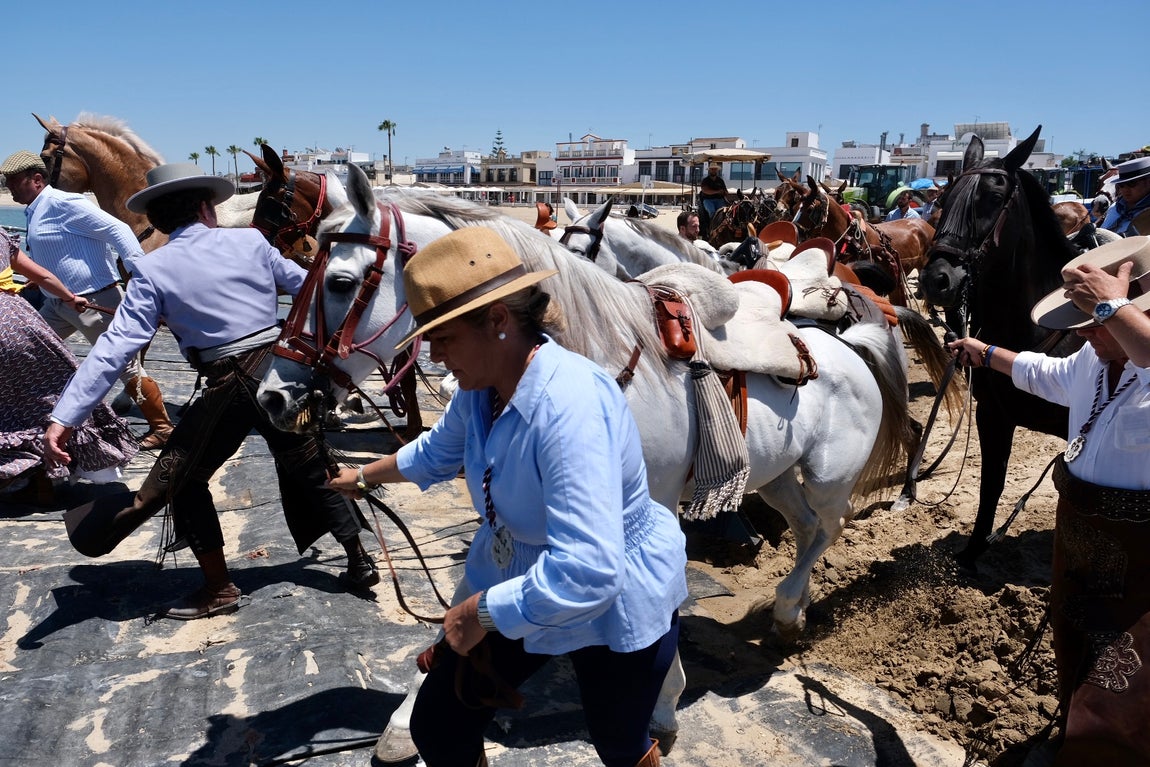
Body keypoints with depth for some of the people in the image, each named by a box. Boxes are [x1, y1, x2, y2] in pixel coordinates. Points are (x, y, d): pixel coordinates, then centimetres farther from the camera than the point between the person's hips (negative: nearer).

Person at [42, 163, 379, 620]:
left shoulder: (153, 269, -4)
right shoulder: (250, 240, 3)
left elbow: (115, 348, -11)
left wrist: (65, 417, -10)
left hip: (229, 388, -4)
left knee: (183, 482, 15)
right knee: (309, 471, 19)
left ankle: (219, 590, 20)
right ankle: (359, 563, 25)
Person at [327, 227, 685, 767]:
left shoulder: (571, 403, -37)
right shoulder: (482, 386, -8)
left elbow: (587, 573, -42)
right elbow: (438, 452, 17)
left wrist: (480, 613, -29)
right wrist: (364, 477, 30)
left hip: (615, 607, -7)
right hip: (517, 586, 7)